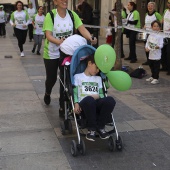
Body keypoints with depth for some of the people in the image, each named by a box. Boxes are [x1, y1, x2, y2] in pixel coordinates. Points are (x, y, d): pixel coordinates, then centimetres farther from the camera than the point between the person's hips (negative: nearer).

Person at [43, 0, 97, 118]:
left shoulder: (72, 14, -5)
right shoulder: (50, 15, -15)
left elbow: (82, 29, -16)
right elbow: (48, 35, -24)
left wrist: (90, 38, -37)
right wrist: (59, 41, -45)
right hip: (51, 53, -2)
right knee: (51, 78, 12)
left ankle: (63, 106, 14)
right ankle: (47, 93, 48)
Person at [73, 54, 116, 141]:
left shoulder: (98, 78, 31)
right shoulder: (78, 77, 18)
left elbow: (101, 94, 21)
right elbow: (75, 93, 6)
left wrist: (97, 96, -4)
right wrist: (76, 104, -13)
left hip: (96, 105, 4)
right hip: (84, 105, -3)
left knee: (110, 100, -31)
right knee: (89, 99, -42)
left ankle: (100, 127, -16)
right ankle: (92, 129, -24)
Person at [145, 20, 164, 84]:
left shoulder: (160, 36, -9)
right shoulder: (150, 35, 8)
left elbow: (161, 45, -16)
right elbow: (147, 42, 11)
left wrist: (158, 46, -36)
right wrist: (146, 47, -8)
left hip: (157, 55, -6)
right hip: (151, 54, 6)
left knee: (156, 67, 0)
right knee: (151, 66, 17)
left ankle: (156, 79, 10)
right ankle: (152, 77, 34)